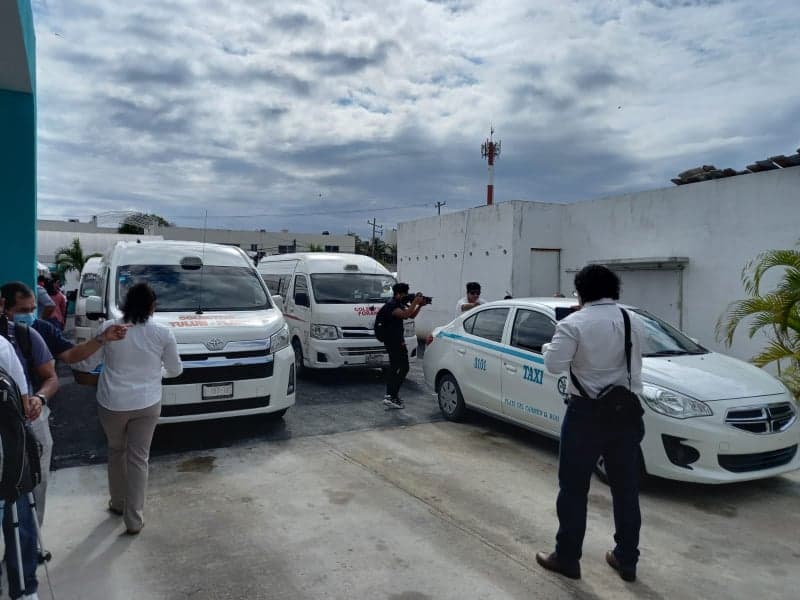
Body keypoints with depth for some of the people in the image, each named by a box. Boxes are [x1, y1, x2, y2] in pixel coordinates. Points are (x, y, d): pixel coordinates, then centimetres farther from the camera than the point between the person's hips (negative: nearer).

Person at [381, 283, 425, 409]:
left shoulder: (399, 304, 17)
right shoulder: (391, 305, -15)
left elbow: (412, 315, 20)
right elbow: (405, 315, -30)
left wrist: (419, 305, 6)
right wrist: (415, 302, -24)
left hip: (397, 341, 11)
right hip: (393, 341, -11)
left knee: (394, 368, 13)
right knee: (403, 368, -12)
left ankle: (390, 395, 18)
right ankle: (391, 397, -13)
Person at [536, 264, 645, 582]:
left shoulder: (574, 323, -12)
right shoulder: (634, 322, 4)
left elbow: (554, 365, -15)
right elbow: (633, 360, 13)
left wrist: (552, 344, 4)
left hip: (587, 413, -5)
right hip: (626, 411, 5)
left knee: (574, 489, 8)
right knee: (626, 489, 15)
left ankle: (567, 558, 19)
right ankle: (627, 560, 27)